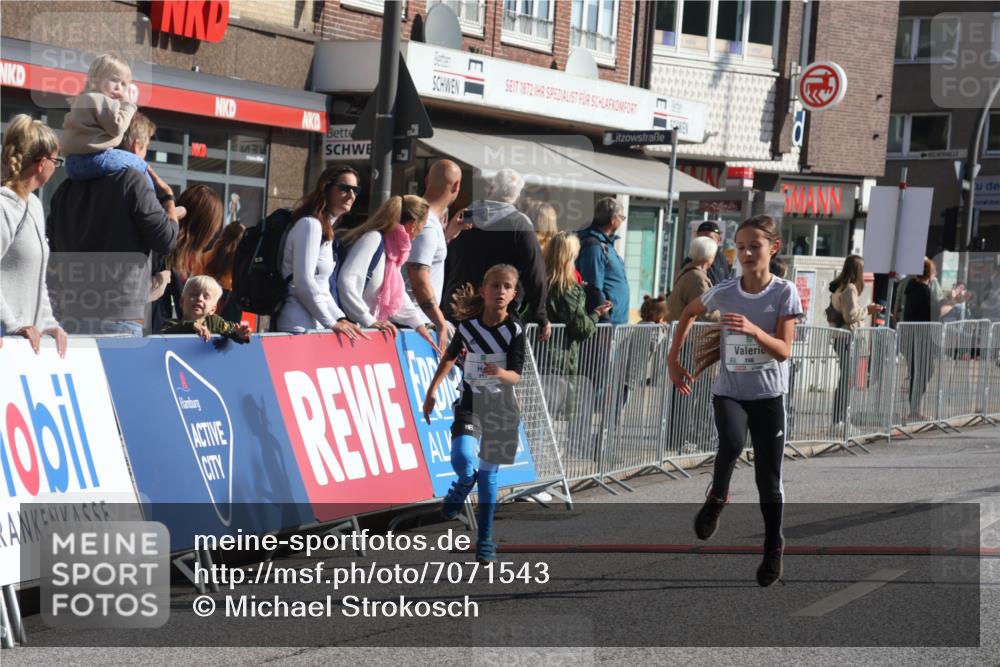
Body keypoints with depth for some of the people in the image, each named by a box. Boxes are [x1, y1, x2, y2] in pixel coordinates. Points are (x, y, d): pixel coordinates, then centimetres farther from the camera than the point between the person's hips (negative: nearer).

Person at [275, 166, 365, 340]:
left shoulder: (326, 228, 18)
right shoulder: (310, 224, -10)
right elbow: (304, 282, -17)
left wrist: (340, 318, 7)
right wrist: (332, 323, -12)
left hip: (314, 325, 9)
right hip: (300, 327, -9)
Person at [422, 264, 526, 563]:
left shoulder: (515, 329, -10)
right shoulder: (468, 326, -7)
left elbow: (516, 375, -13)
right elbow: (450, 357, 12)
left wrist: (500, 373, -35)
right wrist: (432, 391, 15)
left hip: (501, 407, 0)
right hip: (470, 403, 0)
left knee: (488, 471, 6)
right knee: (463, 458, -23)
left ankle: (485, 539, 18)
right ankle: (462, 486, 14)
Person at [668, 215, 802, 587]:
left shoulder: (785, 293, -10)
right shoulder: (722, 293, -5)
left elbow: (784, 351, -16)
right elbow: (690, 312, 17)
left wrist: (753, 330, -33)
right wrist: (674, 358, 16)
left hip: (769, 395, 0)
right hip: (729, 391, 1)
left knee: (768, 477, 4)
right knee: (732, 442, -31)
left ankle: (773, 547, 23)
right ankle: (717, 498, -2)